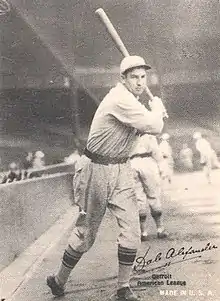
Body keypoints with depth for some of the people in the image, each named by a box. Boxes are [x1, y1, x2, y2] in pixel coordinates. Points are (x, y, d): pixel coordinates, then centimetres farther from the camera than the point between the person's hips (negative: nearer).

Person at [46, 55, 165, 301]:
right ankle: (59, 280, 26)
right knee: (86, 231, 4)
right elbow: (154, 127, -27)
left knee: (131, 229, -1)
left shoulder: (131, 101, 10)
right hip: (97, 170, -8)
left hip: (121, 170, 8)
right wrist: (157, 107, -6)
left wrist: (155, 114, 2)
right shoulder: (120, 99, -21)